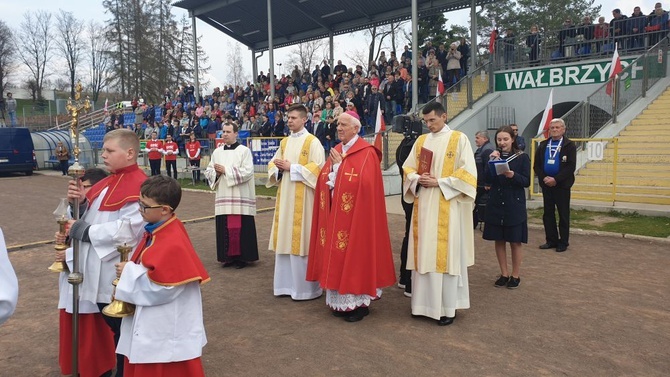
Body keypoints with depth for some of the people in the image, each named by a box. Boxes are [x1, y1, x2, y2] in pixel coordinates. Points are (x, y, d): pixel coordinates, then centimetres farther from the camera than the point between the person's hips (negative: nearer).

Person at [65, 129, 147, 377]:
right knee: (112, 324, 21)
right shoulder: (107, 183, 12)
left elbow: (128, 228, -27)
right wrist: (81, 203, -4)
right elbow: (92, 216, 16)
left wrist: (86, 232, -19)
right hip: (99, 271, 9)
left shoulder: (138, 186, -18)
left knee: (123, 327, 7)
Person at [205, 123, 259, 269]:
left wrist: (226, 170, -14)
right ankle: (228, 256, 17)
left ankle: (242, 257, 10)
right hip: (223, 197, 5)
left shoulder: (244, 151, -3)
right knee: (224, 228, 5)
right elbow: (208, 171, 14)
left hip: (240, 197, -4)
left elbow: (247, 172, -15)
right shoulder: (217, 152, 12)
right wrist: (216, 173, -9)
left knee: (239, 227, -2)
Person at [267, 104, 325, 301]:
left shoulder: (313, 142, -5)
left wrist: (291, 167, -16)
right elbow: (273, 163, 18)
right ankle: (287, 283, 20)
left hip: (302, 197, -7)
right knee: (285, 238, 9)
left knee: (301, 239, -4)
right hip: (284, 196, 7)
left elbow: (318, 168, -15)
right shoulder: (285, 142, 16)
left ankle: (304, 287, 6)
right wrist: (278, 168, -6)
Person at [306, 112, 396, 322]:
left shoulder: (367, 153, -9)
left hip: (355, 216, -7)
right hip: (334, 216, 7)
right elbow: (324, 180, 14)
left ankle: (359, 302, 12)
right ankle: (340, 301, 22)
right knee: (337, 255, 10)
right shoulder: (335, 151, 13)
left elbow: (363, 184, -20)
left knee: (355, 254, -1)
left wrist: (339, 165, -16)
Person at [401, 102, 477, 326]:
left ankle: (447, 307, 6)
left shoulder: (459, 139, -1)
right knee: (424, 252, 7)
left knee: (445, 253, -3)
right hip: (423, 204, 5)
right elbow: (408, 168, 14)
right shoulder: (421, 141, 13)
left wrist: (440, 182, -15)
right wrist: (417, 179, -8)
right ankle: (424, 302, 18)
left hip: (447, 205, -5)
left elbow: (467, 172, -8)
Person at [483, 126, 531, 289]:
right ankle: (504, 274, 22)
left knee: (515, 241, 4)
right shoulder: (494, 156, 6)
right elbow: (488, 181, 0)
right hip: (495, 204, 3)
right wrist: (491, 162, -11)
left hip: (515, 205, -3)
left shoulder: (522, 157, -3)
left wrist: (513, 175, -23)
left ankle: (515, 275, 18)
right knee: (499, 240, 9)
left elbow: (527, 181, -6)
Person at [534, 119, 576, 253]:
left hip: (562, 185, -4)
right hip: (546, 184, 4)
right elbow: (536, 165, 7)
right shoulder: (543, 145, 10)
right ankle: (551, 240, 19)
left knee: (563, 215, 4)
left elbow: (571, 166, -11)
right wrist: (543, 178, -9)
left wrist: (556, 179, -18)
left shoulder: (569, 145, -3)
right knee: (548, 213, 9)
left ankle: (563, 242, 12)